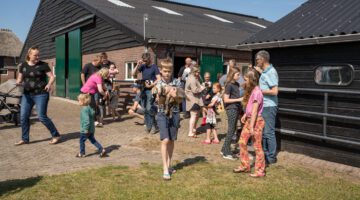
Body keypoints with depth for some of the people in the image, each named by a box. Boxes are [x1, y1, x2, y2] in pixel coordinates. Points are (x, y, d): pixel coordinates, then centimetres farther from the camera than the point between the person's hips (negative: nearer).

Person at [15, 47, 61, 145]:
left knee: (42, 117, -6)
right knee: (23, 116, 5)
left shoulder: (43, 65, -4)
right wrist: (18, 82, -10)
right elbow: (19, 79, 14)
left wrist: (49, 84, -24)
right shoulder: (23, 66, 7)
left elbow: (52, 77, -4)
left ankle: (56, 135, 9)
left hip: (41, 94, -5)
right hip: (27, 94, 5)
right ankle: (24, 139, 20)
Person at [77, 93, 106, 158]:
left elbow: (87, 120, -29)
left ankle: (82, 153, 22)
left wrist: (86, 129, -23)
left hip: (85, 129, -9)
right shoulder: (89, 107, 5)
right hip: (91, 129, 9)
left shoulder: (84, 110, -23)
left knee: (82, 141, 9)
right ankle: (102, 150, 9)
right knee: (92, 140, 16)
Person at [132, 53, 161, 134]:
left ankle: (154, 126, -2)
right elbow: (133, 74, 8)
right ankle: (148, 125, 21)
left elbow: (158, 79, -11)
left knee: (149, 108, -12)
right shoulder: (143, 66, 9)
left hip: (151, 90, -6)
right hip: (144, 90, 6)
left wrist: (151, 85, -18)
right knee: (145, 109, 10)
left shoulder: (154, 67, -6)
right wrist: (138, 65, -2)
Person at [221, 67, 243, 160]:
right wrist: (238, 99, -18)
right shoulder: (229, 85, -12)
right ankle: (226, 153, 3)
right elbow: (226, 100, -15)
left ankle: (224, 149, 23)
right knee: (231, 130, -4)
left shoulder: (237, 84, 12)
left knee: (233, 129, 12)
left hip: (236, 108, 8)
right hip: (231, 109, -8)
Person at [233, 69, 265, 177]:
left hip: (256, 121, -10)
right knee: (242, 142, 12)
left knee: (257, 146, 0)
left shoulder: (256, 92, -18)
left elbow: (254, 111, -20)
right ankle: (245, 166, 25)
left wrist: (251, 127, -20)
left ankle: (260, 170, 11)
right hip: (249, 120, 10)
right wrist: (245, 115, 14)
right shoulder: (251, 90, 11)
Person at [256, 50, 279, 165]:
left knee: (269, 132, -2)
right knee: (263, 131, 16)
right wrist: (258, 70, 20)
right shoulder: (265, 71, 11)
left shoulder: (271, 72, -18)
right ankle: (265, 153, 27)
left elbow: (274, 91, -25)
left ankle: (272, 157, 9)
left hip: (269, 107, -10)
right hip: (263, 106, 10)